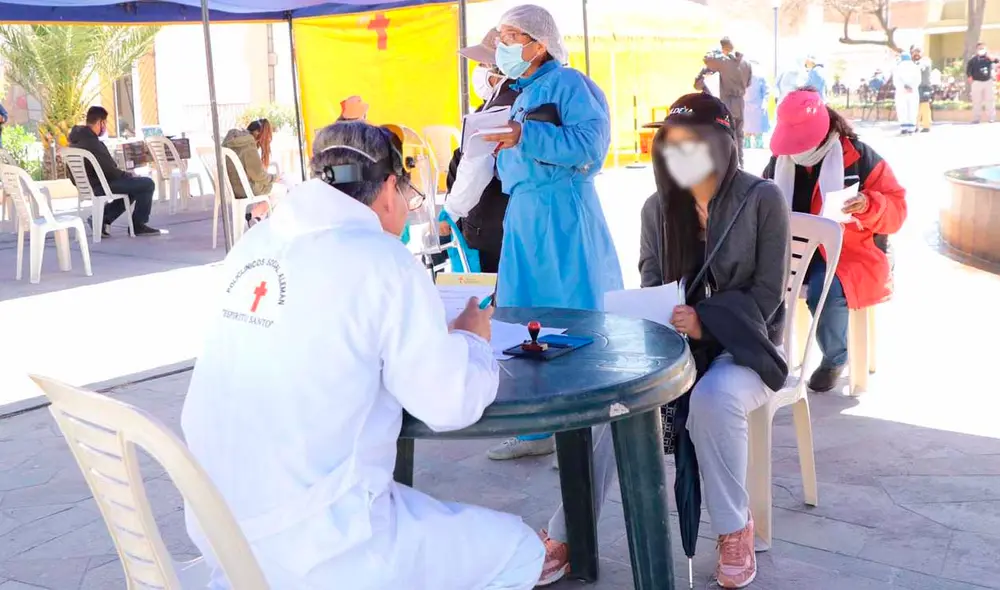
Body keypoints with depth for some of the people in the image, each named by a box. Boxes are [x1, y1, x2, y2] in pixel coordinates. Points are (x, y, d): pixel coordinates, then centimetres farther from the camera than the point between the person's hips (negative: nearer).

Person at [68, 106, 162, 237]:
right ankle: (138, 225, 2)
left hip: (88, 184, 10)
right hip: (98, 186, -10)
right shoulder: (91, 142, -23)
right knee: (147, 184, -9)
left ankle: (102, 219, 17)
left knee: (134, 184, 26)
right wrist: (130, 175, -5)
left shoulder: (78, 138, 10)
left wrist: (126, 175, 11)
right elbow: (109, 170, -22)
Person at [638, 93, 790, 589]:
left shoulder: (762, 199, -6)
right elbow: (648, 285, 7)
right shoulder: (657, 207, 6)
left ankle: (735, 528, -13)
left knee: (713, 398, -37)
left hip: (742, 345, -3)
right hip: (674, 343, 3)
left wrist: (707, 323, -25)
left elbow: (767, 295, -9)